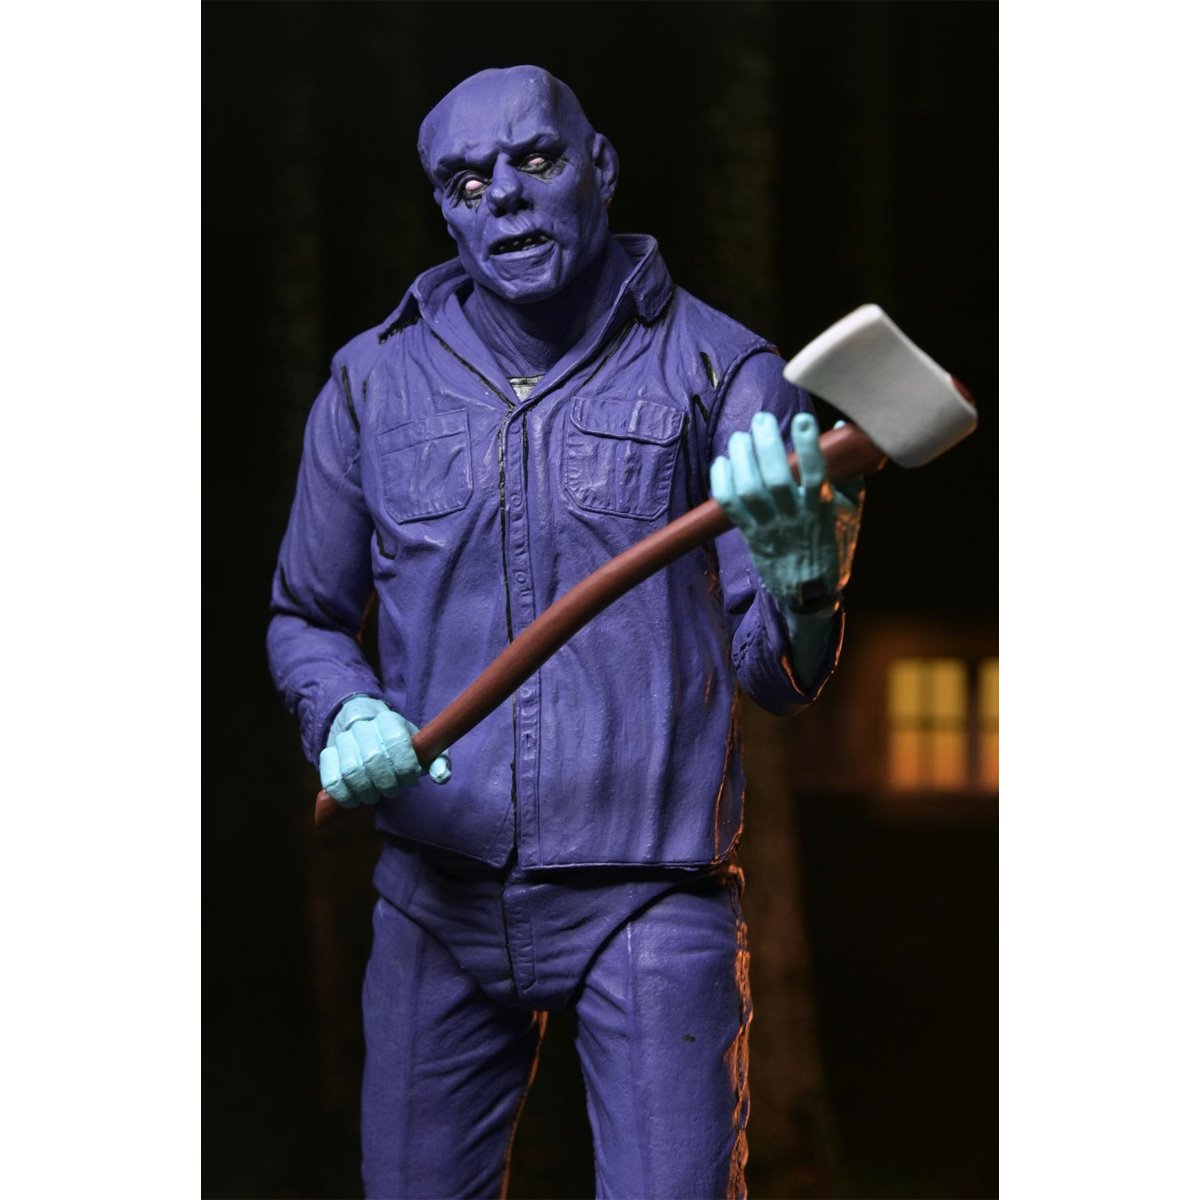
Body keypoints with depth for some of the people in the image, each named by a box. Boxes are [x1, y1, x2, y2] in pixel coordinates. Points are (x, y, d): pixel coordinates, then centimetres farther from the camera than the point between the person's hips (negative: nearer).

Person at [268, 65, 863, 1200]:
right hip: (438, 890, 2)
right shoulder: (373, 381, 6)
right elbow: (306, 617, 17)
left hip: (652, 893, -2)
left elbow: (781, 678, -6)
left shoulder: (720, 371, -1)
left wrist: (800, 578, -29)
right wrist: (344, 715, -7)